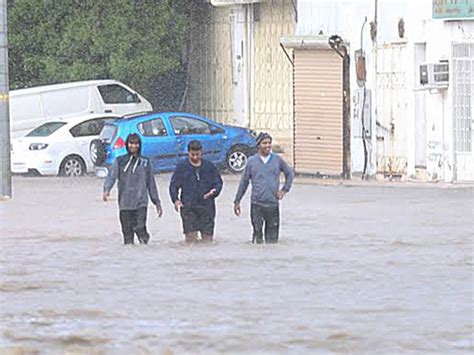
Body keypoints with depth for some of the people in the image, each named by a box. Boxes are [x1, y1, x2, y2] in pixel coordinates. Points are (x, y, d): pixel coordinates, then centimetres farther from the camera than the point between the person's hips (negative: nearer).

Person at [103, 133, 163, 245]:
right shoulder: (120, 161, 9)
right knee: (127, 231, 1)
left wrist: (157, 202, 17)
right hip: (125, 204, 1)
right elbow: (112, 176, -6)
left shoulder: (145, 162, 12)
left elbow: (151, 184, 17)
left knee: (140, 228, -19)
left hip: (141, 203, -1)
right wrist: (106, 189, -26)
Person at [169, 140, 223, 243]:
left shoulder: (209, 166, 10)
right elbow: (173, 185, 6)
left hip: (207, 207, 2)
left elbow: (218, 182, 15)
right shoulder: (181, 167, 5)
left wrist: (214, 191, -8)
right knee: (190, 237, -9)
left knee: (208, 236, 2)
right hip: (188, 207, -2)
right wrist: (175, 199, -11)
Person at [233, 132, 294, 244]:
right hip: (257, 205, -1)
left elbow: (289, 174, 20)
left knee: (272, 240, 2)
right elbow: (244, 182, 10)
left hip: (273, 205, 1)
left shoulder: (277, 160, 5)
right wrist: (237, 201, 10)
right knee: (257, 234, -2)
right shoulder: (252, 161, 3)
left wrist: (284, 190, 8)